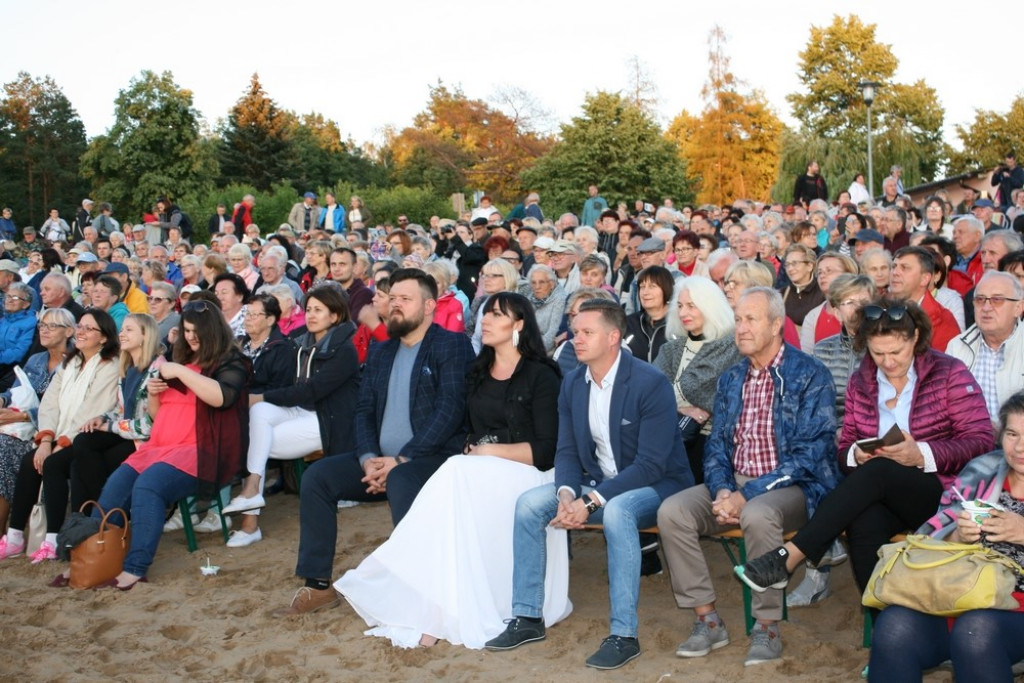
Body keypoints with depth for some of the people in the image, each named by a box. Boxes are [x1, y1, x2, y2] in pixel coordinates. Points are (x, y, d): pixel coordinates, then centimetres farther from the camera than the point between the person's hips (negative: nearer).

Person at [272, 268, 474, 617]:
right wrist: (368, 458, -8)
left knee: (399, 482, -37)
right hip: (381, 460, 7)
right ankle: (317, 585, -3)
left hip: (433, 457, -7)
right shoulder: (380, 352, 19)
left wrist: (401, 460, -20)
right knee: (316, 476, -10)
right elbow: (364, 410, 13)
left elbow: (450, 410, -14)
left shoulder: (452, 345, -3)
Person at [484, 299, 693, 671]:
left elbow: (650, 464, -24)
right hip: (598, 482, 7)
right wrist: (566, 492, -19)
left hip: (656, 484, -6)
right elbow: (566, 451, 4)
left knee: (616, 511, -38)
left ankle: (624, 635, -28)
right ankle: (527, 618, -2)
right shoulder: (573, 383, 1)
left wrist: (591, 501, -29)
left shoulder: (650, 383, -20)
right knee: (529, 503, -12)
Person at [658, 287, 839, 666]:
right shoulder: (731, 379, 13)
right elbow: (716, 444, 12)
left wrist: (748, 494, -21)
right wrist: (721, 490, -10)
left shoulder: (809, 375, -7)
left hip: (792, 486, -6)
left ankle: (767, 628, -17)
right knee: (672, 511, -18)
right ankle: (707, 620, -7)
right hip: (736, 483, 6)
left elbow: (810, 454, -15)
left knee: (757, 515, -37)